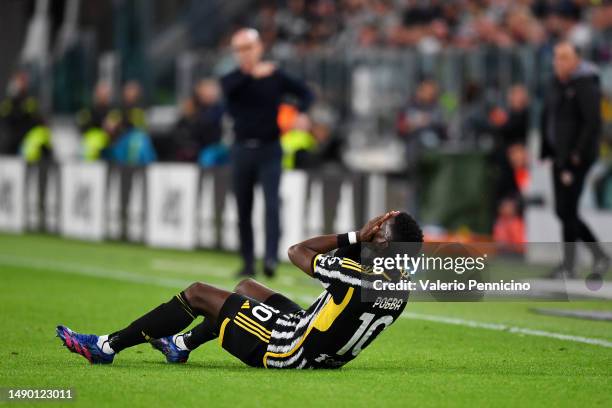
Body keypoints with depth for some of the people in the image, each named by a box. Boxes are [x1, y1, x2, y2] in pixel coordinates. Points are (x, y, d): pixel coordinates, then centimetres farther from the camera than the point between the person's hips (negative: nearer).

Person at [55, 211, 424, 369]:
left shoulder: (353, 276, -29)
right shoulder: (402, 289, -7)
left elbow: (297, 251, -14)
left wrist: (357, 237, -9)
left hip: (287, 353, -8)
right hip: (326, 357, 8)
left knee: (197, 293, 0)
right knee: (246, 288, 28)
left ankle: (108, 347, 11)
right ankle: (184, 345, 45)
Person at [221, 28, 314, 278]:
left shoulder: (276, 77, 1)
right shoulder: (233, 80, 1)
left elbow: (306, 93, 8)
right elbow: (228, 89, -23)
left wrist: (299, 112, -13)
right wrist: (252, 74, -39)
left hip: (269, 149, -2)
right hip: (242, 151, 2)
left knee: (271, 203, -16)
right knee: (243, 210, 7)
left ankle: (271, 258, -23)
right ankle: (248, 262, 16)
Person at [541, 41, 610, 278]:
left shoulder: (585, 85, -14)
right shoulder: (557, 84, 12)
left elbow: (593, 123, -18)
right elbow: (547, 118, 18)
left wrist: (578, 153, -20)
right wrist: (545, 150, 13)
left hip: (577, 158, -9)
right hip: (559, 156, 9)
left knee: (567, 210, -6)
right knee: (563, 211, 11)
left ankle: (569, 266, 3)